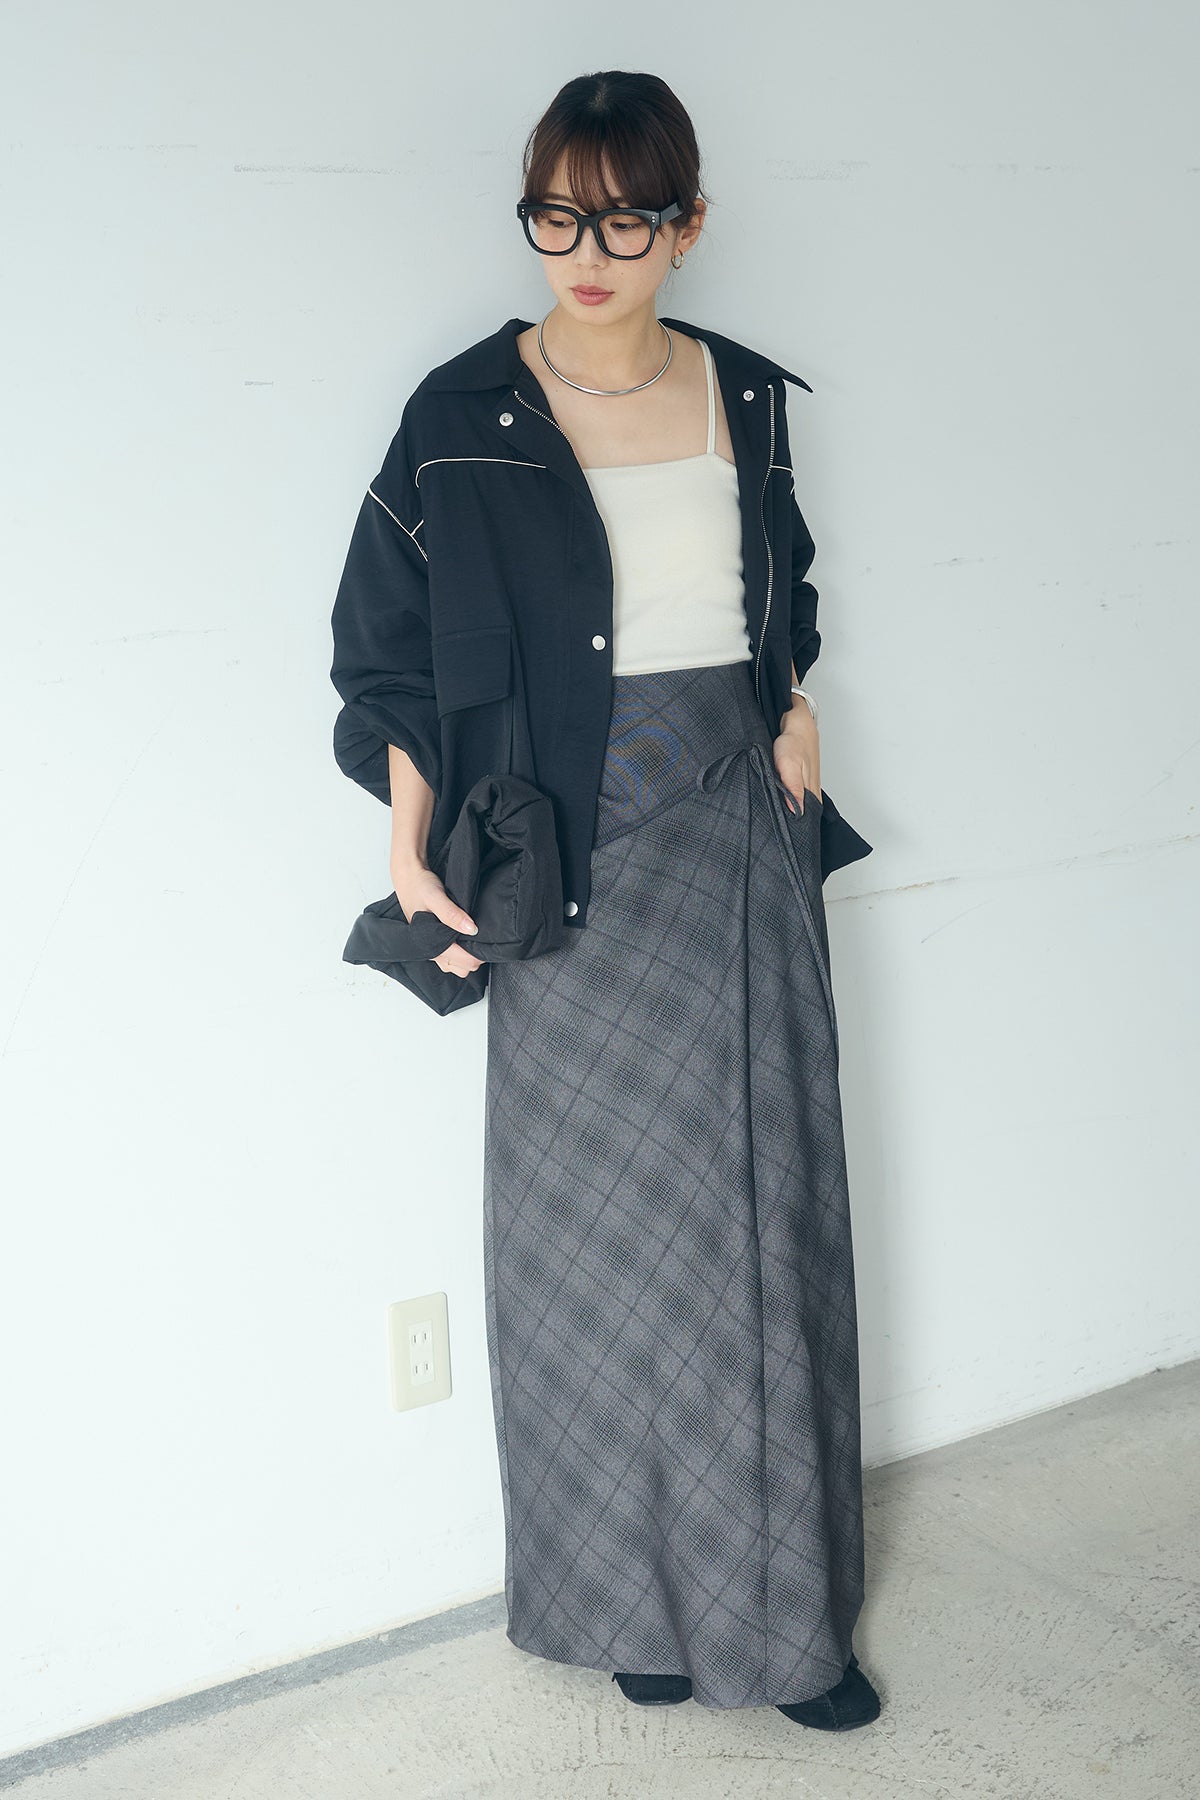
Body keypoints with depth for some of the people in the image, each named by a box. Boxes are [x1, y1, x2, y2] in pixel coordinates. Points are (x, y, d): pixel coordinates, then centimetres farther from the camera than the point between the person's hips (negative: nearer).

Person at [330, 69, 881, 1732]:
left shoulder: (744, 395, 6)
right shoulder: (469, 420, -6)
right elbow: (393, 650, -1)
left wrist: (794, 707, 6)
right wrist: (413, 848, -10)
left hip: (741, 834, 4)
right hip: (580, 863, -3)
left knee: (764, 1217, 8)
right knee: (601, 1233, 4)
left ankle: (779, 1604, 23)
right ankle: (633, 1595, 23)